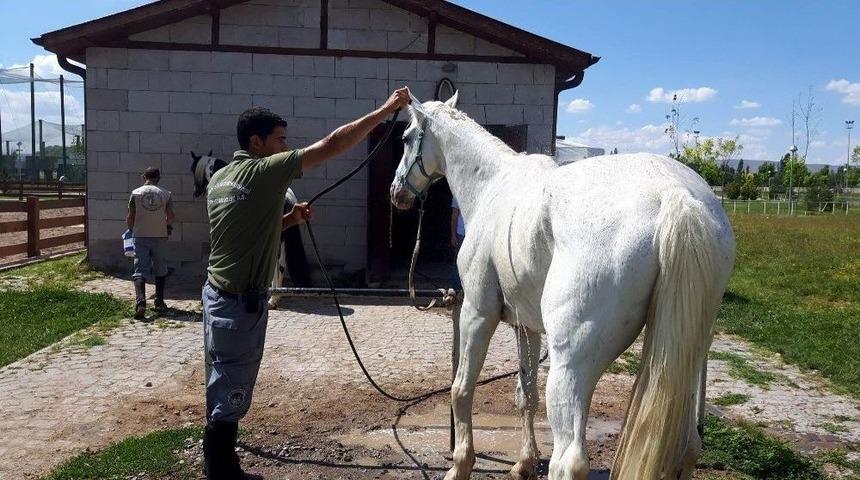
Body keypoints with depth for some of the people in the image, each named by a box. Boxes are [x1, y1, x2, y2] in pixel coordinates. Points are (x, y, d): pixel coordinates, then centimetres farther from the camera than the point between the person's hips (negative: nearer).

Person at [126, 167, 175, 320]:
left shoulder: (136, 193, -2)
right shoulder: (165, 193, -1)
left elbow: (130, 217, -1)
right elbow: (171, 216, 0)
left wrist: (131, 229, 19)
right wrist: (168, 226, 21)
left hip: (141, 236, -1)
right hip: (160, 236, 1)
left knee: (140, 270, -1)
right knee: (160, 269, 14)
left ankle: (140, 302, -21)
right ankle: (159, 303, 20)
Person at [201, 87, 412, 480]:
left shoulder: (220, 178, 12)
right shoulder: (265, 171, -15)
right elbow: (332, 146, -18)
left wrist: (289, 219, 8)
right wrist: (387, 109, -13)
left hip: (220, 295, 10)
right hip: (241, 302, -10)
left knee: (222, 390, 18)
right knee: (230, 395, 1)